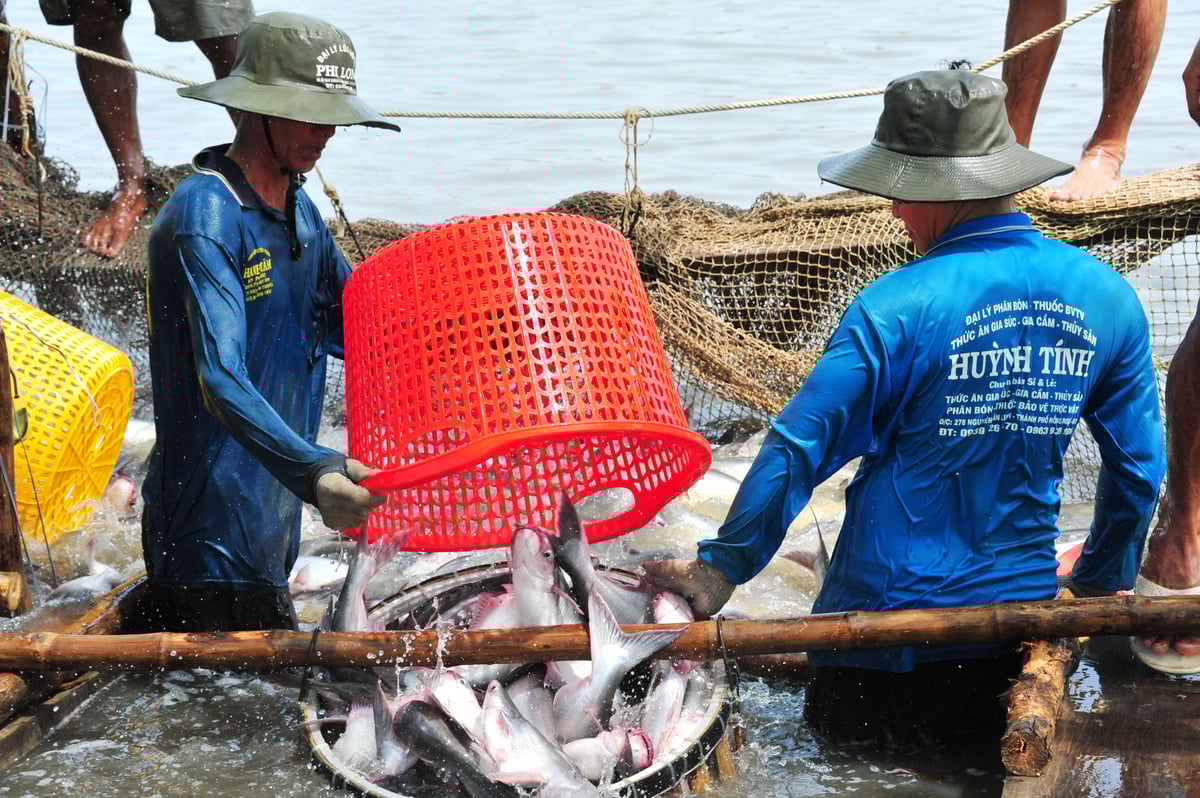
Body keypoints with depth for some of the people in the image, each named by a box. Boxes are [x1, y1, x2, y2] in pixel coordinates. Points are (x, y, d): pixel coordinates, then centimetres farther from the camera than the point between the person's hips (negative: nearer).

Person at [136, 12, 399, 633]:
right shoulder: (205, 216, -18)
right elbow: (221, 382, -29)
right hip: (211, 535, -9)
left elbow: (349, 327, 18)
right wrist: (314, 472, -43)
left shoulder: (300, 211, 10)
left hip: (270, 528, 9)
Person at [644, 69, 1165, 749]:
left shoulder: (896, 311, -18)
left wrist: (721, 569, -4)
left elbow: (798, 453, -16)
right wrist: (1101, 584, 22)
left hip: (889, 618, -4)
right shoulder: (1107, 296, -1)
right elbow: (1139, 468, 7)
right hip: (1019, 614, 5)